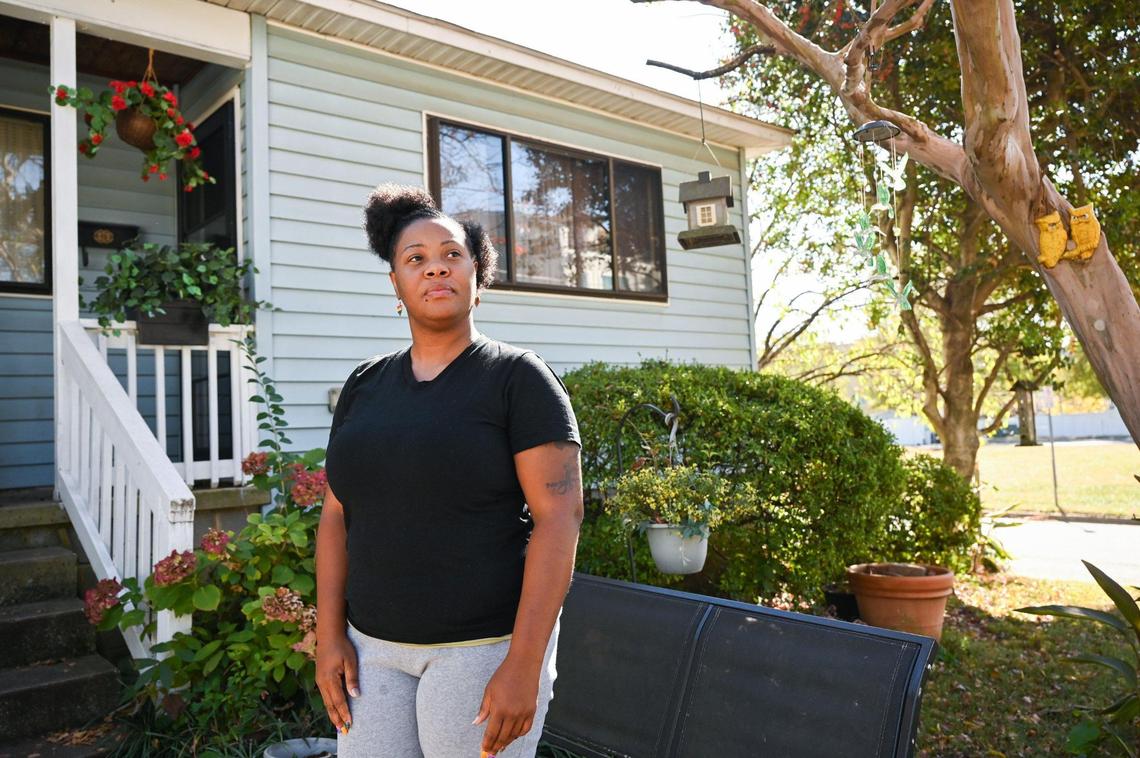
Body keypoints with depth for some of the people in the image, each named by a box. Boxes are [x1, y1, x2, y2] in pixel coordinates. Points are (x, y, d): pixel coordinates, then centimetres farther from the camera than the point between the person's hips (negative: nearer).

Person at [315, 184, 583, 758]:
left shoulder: (519, 377, -9)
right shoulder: (365, 384, 6)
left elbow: (559, 516, -15)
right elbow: (337, 515, 9)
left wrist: (524, 665, -18)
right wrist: (331, 635, 2)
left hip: (486, 645, -4)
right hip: (375, 646, 4)